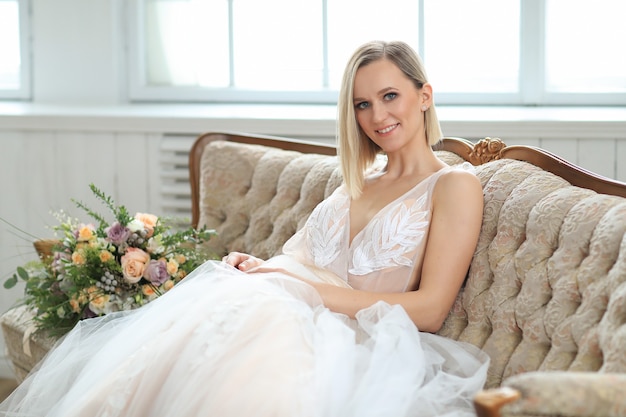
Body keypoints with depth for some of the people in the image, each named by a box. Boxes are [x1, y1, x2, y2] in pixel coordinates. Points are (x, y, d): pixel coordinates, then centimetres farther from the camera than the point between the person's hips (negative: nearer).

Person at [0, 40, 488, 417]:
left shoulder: (454, 185, 5)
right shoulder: (357, 184, 27)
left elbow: (430, 309, -5)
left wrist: (307, 287, -12)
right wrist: (260, 268, -2)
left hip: (360, 344, -6)